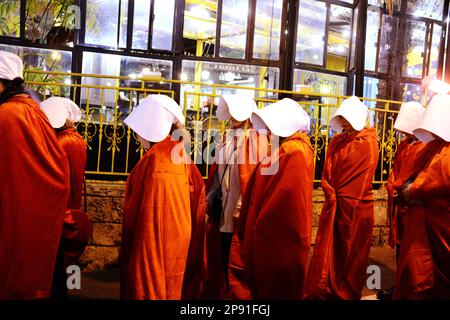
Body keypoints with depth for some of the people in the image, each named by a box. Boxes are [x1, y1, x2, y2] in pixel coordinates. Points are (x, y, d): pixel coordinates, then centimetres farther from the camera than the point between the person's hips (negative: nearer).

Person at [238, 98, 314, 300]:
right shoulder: (281, 149, 12)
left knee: (277, 289, 5)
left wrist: (262, 228, -16)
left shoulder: (296, 152, -18)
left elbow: (288, 197, -23)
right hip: (268, 234, 9)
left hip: (282, 240, -9)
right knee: (265, 286, 19)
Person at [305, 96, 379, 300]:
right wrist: (332, 196, -8)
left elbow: (362, 178, -9)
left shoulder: (368, 143, -8)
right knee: (328, 252, 8)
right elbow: (327, 173, 5)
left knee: (351, 255, 8)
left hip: (356, 208, -5)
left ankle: (347, 294, 22)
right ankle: (321, 292, 18)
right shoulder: (336, 142, 9)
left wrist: (340, 197, -5)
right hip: (333, 206, 5)